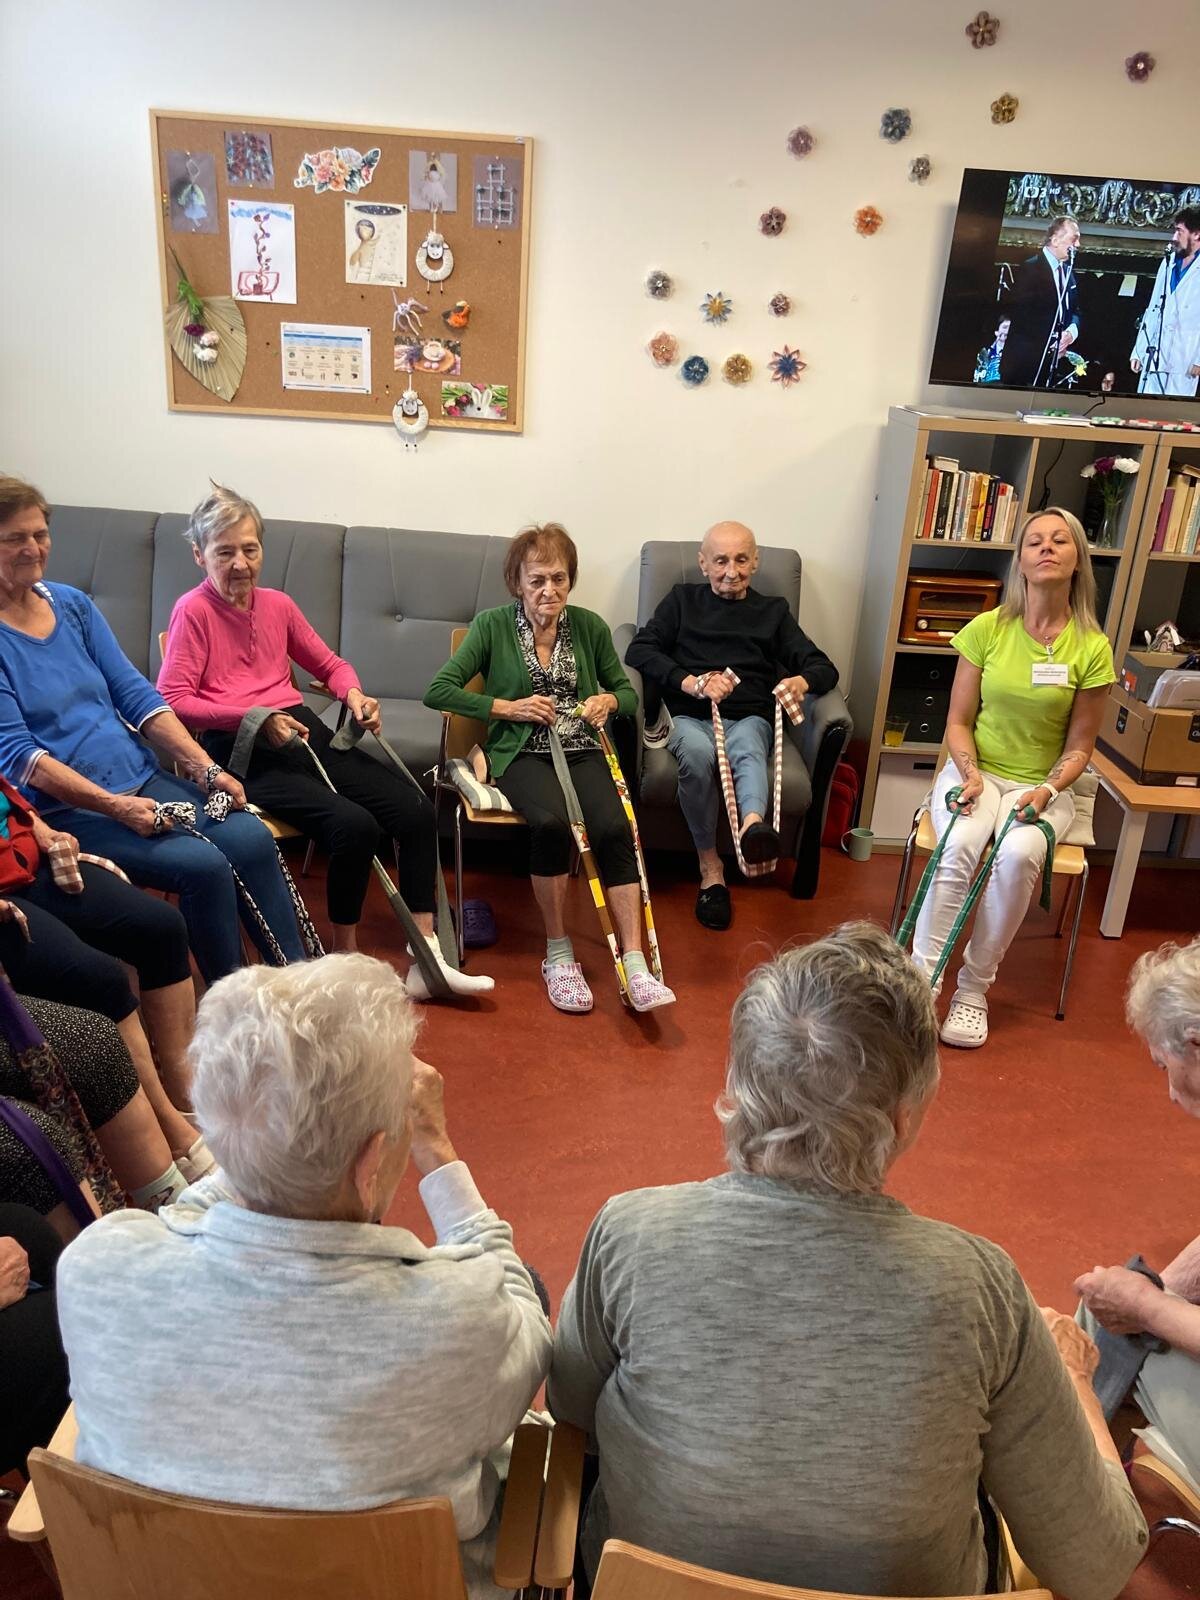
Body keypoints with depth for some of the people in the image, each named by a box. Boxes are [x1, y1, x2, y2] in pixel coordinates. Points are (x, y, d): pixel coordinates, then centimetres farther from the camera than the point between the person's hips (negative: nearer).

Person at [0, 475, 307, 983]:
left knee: (251, 838, -17)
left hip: (140, 777, 6)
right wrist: (113, 805, -23)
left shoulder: (71, 603, 11)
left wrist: (206, 769, -4)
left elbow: (133, 692, 7)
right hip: (66, 809, -6)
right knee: (203, 865, -25)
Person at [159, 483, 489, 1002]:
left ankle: (426, 959, -8)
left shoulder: (277, 604, 15)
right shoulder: (193, 611, -2)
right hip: (241, 752, -6)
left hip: (304, 734, 6)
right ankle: (347, 960, -7)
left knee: (415, 808, -13)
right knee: (355, 825, -29)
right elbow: (172, 700, -11)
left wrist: (354, 694, 3)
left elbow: (329, 664, 26)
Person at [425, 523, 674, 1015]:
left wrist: (608, 701, -5)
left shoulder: (589, 625, 10)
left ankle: (635, 966, -29)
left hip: (582, 749, 2)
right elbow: (437, 691, -2)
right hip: (522, 753, -2)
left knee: (614, 828, -29)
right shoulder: (492, 625, 3)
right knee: (551, 822, -35)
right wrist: (508, 707, -9)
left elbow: (628, 692, 19)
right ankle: (558, 954, -16)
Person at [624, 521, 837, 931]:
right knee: (697, 753, -37)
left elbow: (825, 668, 14)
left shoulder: (773, 610, 24)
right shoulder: (683, 599, 21)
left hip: (748, 719, 1)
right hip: (689, 716, 0)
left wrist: (801, 681, -12)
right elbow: (639, 651, 5)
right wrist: (692, 682, -12)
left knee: (747, 749, -37)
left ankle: (754, 823, -68)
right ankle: (710, 865, -28)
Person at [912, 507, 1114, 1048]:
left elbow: (1079, 745, 1)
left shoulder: (1091, 648, -4)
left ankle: (974, 988, -17)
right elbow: (958, 721, 1)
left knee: (1018, 854, -32)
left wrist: (1048, 789, -16)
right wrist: (969, 773, -16)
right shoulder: (987, 629, -3)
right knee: (958, 845, -32)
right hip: (976, 771, 0)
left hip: (1041, 785, 0)